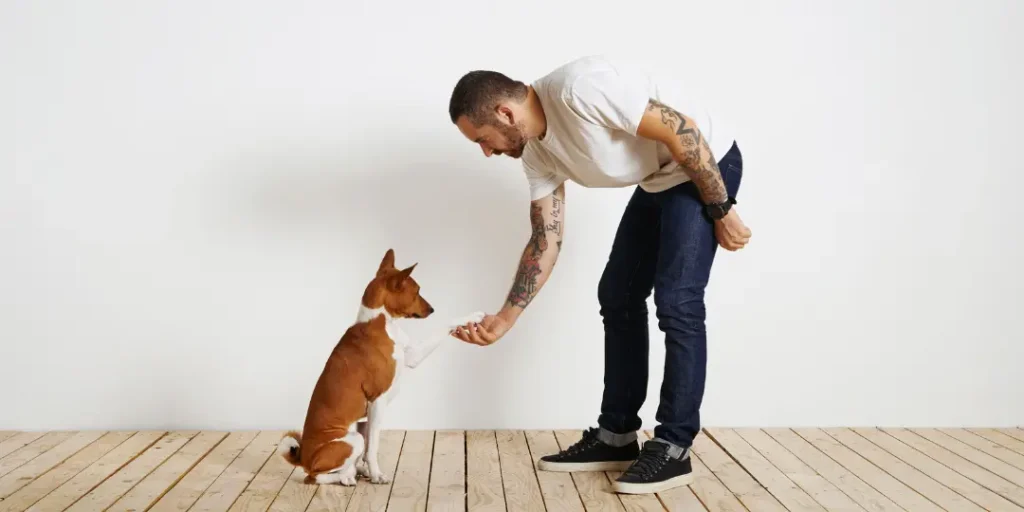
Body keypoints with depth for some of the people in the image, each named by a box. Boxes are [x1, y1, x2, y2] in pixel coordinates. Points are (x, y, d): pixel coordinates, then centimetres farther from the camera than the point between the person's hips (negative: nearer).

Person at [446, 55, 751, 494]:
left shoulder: (579, 87, -30)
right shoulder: (537, 151, -2)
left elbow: (681, 130, -27)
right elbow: (546, 240, 3)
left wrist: (721, 211, -19)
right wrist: (504, 319, -1)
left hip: (706, 166, -9)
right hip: (657, 182, 9)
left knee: (676, 303, -13)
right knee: (617, 296, 7)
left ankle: (673, 449, -3)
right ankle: (616, 437, 15)